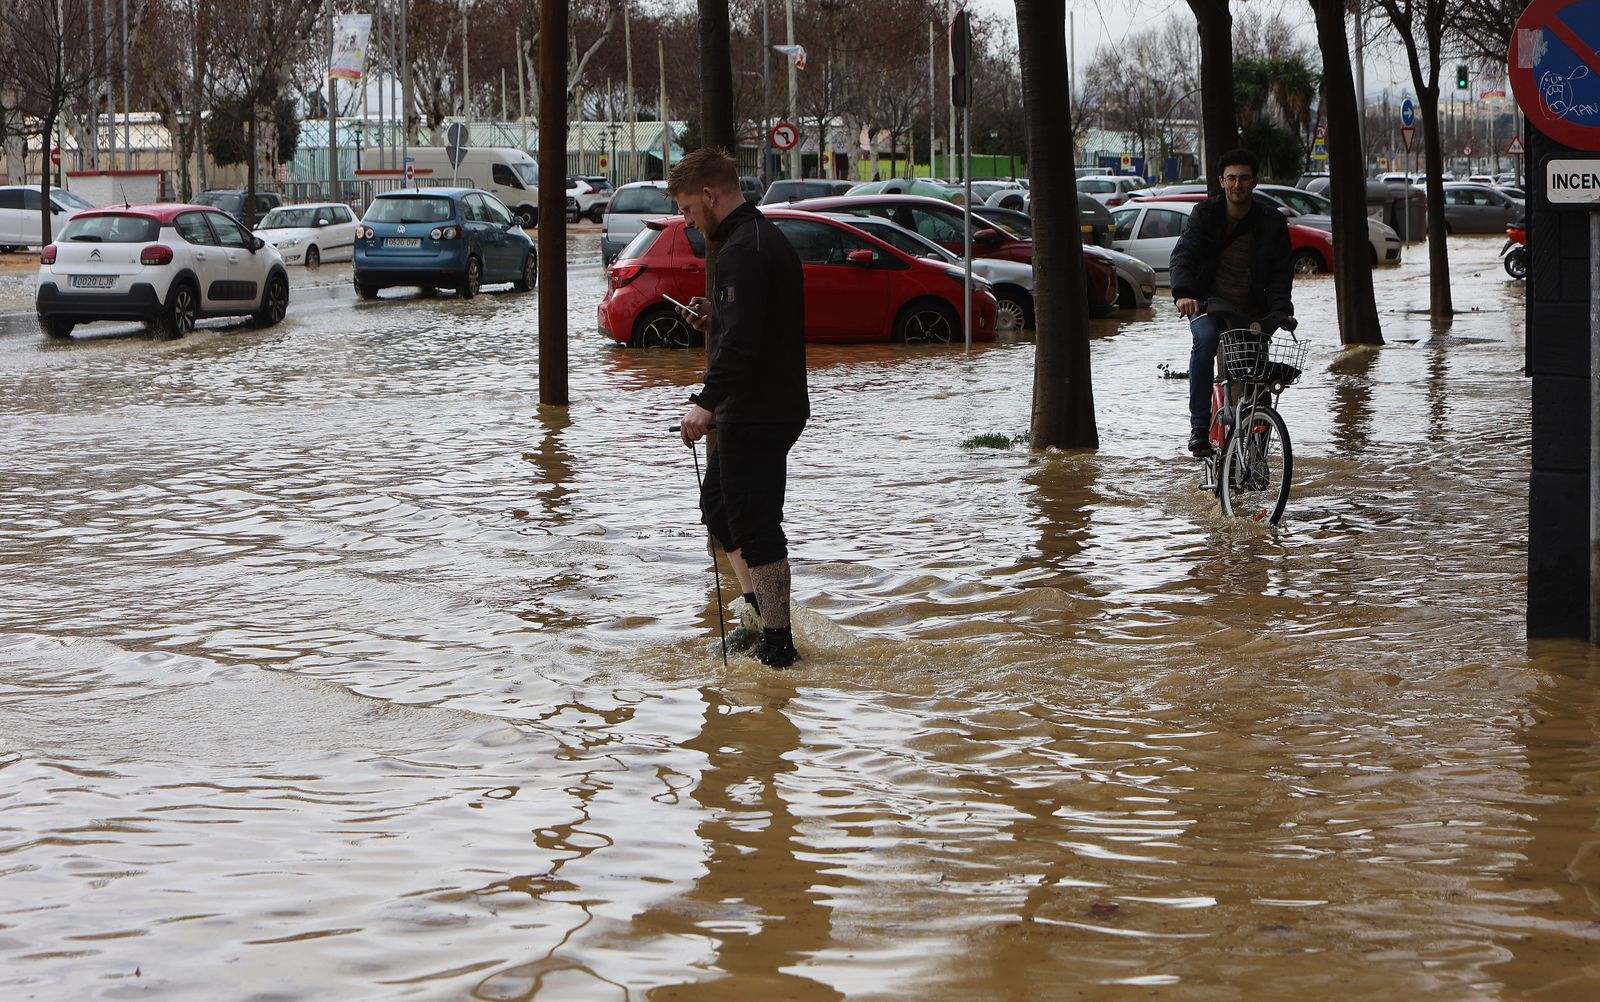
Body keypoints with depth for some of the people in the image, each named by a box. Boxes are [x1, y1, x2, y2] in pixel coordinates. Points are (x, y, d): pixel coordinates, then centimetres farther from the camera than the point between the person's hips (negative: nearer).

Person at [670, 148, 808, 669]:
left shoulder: (742, 249, -18)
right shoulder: (767, 237, 16)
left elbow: (742, 339, -29)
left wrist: (707, 402, -34)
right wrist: (715, 319, 12)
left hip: (755, 413, -11)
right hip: (778, 406, 11)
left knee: (754, 526, -5)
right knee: (717, 502, 22)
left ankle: (777, 644, -1)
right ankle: (762, 613, 25)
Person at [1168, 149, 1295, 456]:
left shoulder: (1272, 222, 0)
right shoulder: (1206, 214, -1)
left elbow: (1281, 271, -2)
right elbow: (1183, 255, -12)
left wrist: (1281, 309, -20)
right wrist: (1183, 292, -32)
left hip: (1252, 312, 2)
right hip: (1208, 304, -2)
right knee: (1205, 340, -33)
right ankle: (1200, 427, -32)